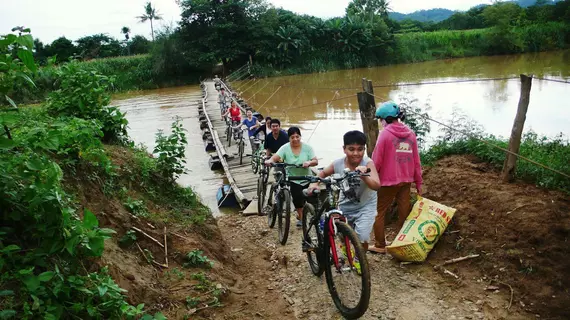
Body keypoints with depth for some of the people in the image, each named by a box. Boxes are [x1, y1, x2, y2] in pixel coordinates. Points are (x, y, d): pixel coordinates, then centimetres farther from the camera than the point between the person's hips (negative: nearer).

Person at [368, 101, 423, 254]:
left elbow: (376, 160, -12)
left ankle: (380, 245, 11)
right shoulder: (410, 133, 4)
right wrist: (419, 182, 13)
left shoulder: (385, 133, -12)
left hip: (388, 181, -5)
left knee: (378, 213, 7)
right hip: (406, 180, 5)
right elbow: (416, 160, 7)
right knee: (405, 212, 12)